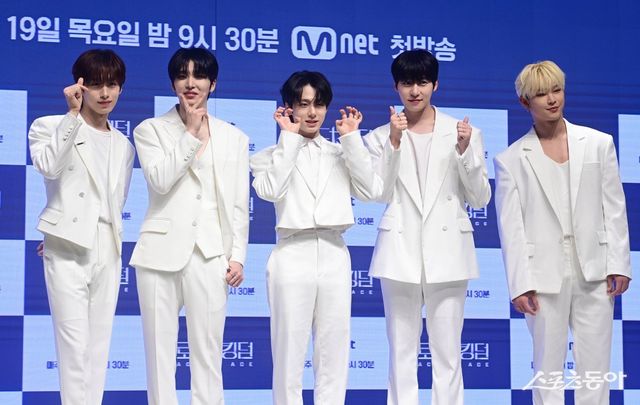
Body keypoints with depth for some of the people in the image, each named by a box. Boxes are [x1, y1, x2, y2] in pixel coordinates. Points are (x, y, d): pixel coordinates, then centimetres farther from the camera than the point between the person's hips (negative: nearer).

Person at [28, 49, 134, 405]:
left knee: (99, 345, 4)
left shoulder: (124, 146, 17)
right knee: (74, 345, -11)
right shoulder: (51, 127, 2)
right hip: (69, 251, -5)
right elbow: (48, 166, -20)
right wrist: (73, 114, -19)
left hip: (108, 251, 5)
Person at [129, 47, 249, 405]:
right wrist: (191, 134, -9)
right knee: (160, 352, 2)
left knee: (208, 355, 1)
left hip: (210, 254, 1)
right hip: (162, 251, -1)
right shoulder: (151, 130, 7)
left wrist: (237, 257, 2)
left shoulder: (234, 138, 13)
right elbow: (160, 181, -10)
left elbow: (239, 205, 10)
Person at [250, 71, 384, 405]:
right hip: (293, 256, -3)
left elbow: (370, 190, -1)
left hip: (334, 256, 3)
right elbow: (270, 190, -14)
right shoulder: (274, 154, 6)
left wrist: (352, 138, -2)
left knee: (333, 356, 4)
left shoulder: (340, 153, 14)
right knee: (289, 354, -1)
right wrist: (289, 138, -8)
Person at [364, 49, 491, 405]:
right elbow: (381, 193, -4)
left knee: (448, 352, 0)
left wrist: (465, 150, -9)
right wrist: (394, 143, -12)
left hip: (447, 251, 0)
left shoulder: (462, 132, 6)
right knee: (402, 352, 3)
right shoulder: (381, 136, 7)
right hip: (401, 251, 1)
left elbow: (480, 198, 3)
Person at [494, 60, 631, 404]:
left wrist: (618, 265, 0)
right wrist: (520, 283, -7)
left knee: (595, 369, 4)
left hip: (594, 272, 1)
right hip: (546, 276, -1)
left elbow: (614, 209, 7)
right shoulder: (512, 160, 2)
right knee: (548, 369, 5)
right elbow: (511, 228, -1)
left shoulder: (599, 143, 7)